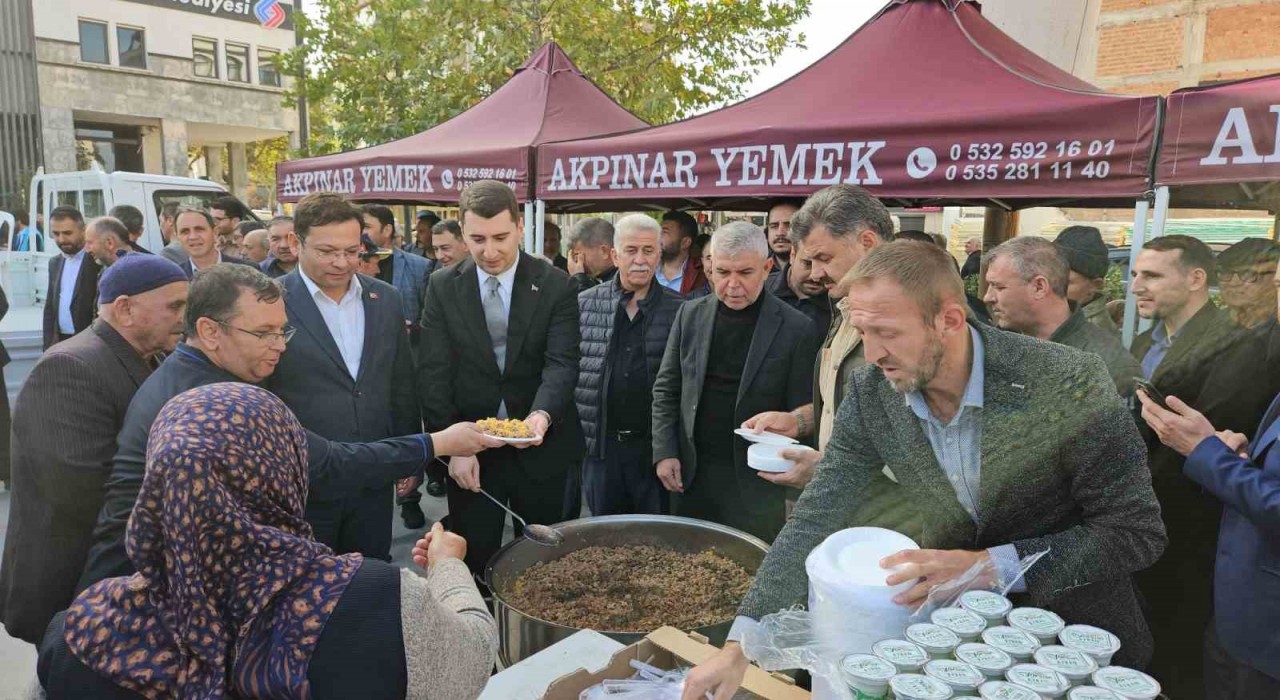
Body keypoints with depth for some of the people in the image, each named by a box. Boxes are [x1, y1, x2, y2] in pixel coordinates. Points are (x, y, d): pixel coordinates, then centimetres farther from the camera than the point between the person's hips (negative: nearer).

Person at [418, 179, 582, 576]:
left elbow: (561, 363, -12)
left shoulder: (555, 285, -5)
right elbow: (433, 374, -3)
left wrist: (541, 415, -32)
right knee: (472, 563, 11)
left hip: (540, 446, 0)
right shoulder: (442, 287, -1)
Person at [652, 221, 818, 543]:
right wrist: (665, 452, 1)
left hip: (755, 483, -3)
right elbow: (666, 389, 9)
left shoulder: (796, 328, -7)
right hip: (691, 476, 3)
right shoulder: (690, 314, 4)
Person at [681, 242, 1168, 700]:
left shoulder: (1068, 383, -27)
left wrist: (989, 565, -31)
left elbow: (1138, 532, -19)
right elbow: (814, 521, -13)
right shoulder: (871, 393, -16)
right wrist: (740, 645, -20)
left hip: (1078, 636, -2)